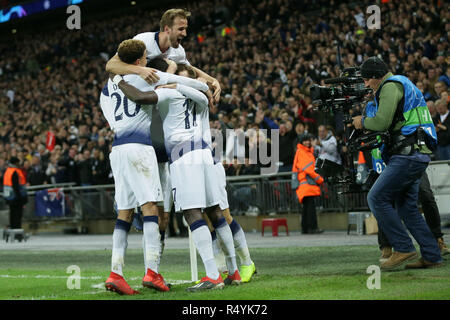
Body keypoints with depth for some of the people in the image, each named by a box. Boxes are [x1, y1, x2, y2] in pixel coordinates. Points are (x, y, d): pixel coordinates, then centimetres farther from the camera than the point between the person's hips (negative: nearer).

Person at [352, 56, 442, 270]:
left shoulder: (391, 86, -7)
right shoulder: (403, 84, 26)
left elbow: (382, 122, -17)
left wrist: (363, 122, 1)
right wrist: (367, 126, 17)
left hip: (408, 155, -10)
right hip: (417, 155, 10)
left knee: (377, 198, -11)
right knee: (407, 208, 11)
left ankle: (403, 249, -11)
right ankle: (431, 256, 9)